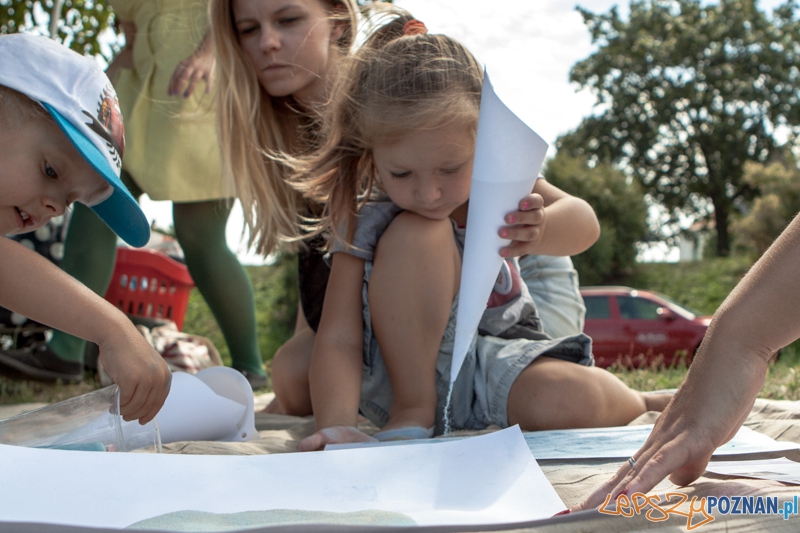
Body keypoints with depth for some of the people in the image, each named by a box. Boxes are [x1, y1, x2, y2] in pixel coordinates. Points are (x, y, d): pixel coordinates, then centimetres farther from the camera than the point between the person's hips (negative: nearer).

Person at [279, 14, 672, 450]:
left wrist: (536, 231, -47)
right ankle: (413, 408, -18)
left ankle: (632, 402, 4)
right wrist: (335, 425, -41)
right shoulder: (363, 226, -16)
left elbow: (584, 225, -23)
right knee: (417, 232, -28)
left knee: (571, 402, -34)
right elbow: (338, 340, -23)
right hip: (408, 373, -2)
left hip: (501, 364, 2)